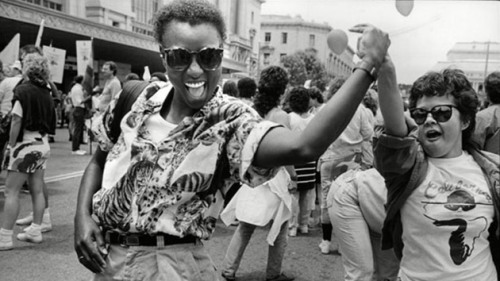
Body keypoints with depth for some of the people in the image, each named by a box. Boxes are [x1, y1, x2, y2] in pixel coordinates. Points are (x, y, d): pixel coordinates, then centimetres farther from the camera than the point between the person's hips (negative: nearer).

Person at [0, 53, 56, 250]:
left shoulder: (23, 91, -12)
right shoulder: (46, 93, 7)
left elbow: (16, 121, -15)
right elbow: (49, 121, 8)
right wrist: (42, 137, 13)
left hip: (26, 145, -7)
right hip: (43, 144, 7)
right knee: (37, 190, 12)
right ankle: (35, 230, 20)